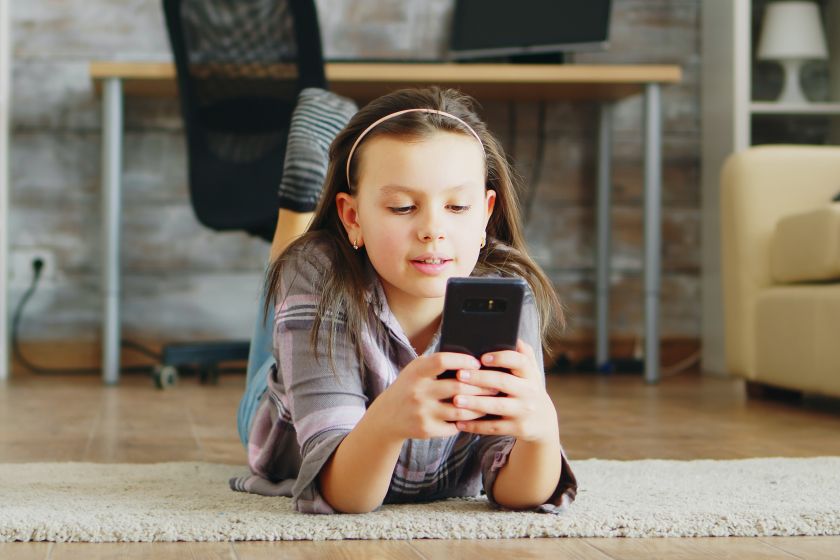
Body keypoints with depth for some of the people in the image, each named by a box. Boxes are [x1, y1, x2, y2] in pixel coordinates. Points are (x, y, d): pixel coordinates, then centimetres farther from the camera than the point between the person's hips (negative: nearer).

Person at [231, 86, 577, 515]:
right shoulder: (319, 281, -40)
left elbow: (517, 494, -40)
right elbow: (339, 494, -49)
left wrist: (540, 428, -64)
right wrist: (386, 419, -72)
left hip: (449, 486, 1)